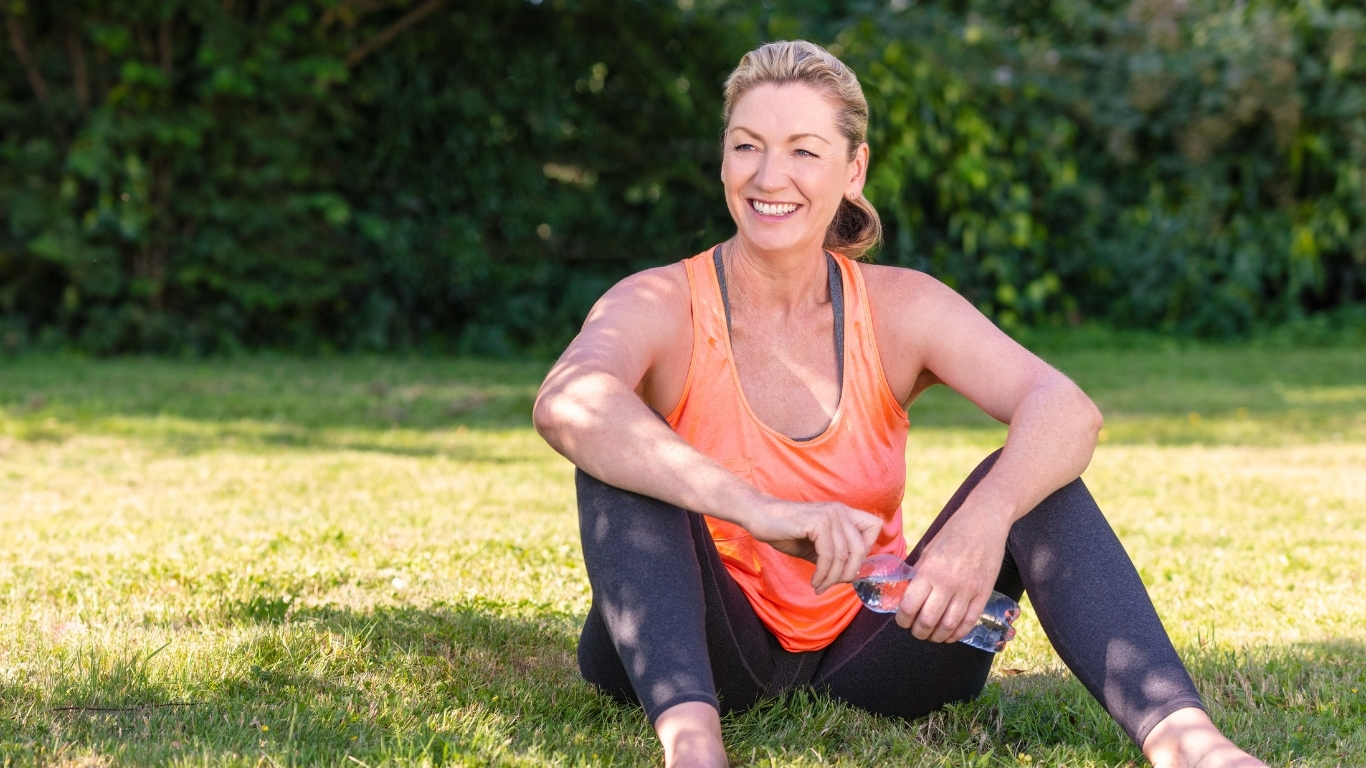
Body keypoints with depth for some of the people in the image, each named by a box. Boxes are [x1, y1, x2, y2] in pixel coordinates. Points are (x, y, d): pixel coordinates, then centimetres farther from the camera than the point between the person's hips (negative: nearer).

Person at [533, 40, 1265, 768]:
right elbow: (566, 404, -36)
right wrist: (757, 508, -50)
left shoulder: (899, 310, -4)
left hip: (864, 649, 2)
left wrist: (985, 518, -43)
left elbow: (1067, 410, -21)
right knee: (620, 465, -28)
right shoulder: (662, 305, -12)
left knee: (1030, 479, -18)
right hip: (688, 656, -2)